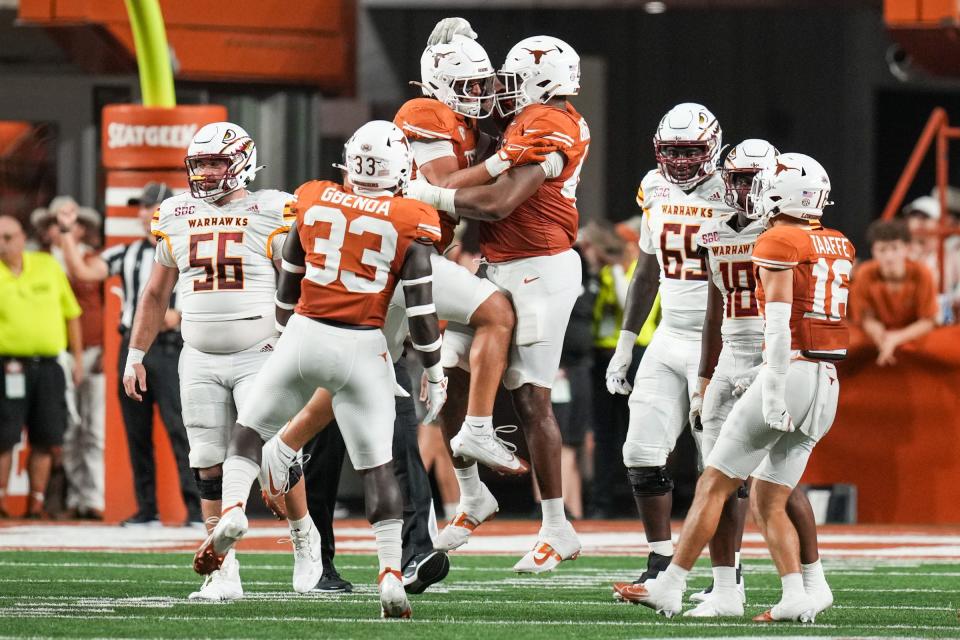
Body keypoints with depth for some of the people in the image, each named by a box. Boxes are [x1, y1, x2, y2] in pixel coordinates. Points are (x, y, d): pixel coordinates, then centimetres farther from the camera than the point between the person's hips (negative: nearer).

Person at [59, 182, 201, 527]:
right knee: (137, 433, 5)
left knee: (180, 429, -12)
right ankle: (146, 509, 10)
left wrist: (179, 315, -16)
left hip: (169, 348, -5)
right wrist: (67, 232, 2)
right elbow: (82, 271, 7)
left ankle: (197, 508, -13)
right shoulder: (126, 254, 15)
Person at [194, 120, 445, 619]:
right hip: (363, 349, -1)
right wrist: (433, 370, 6)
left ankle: (232, 510, -6)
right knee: (377, 466, 6)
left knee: (251, 429, 19)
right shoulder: (410, 223, -3)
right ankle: (391, 576, -1)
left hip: (305, 335, 1)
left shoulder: (314, 202, 5)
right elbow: (420, 305, -4)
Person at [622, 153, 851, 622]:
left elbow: (779, 325, -14)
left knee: (715, 483, 1)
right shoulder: (839, 246, 15)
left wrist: (774, 393, -16)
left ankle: (670, 586, 3)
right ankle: (797, 594, -5)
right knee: (767, 500, 11)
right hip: (828, 385, 7)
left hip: (791, 372, -7)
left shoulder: (778, 244, -8)